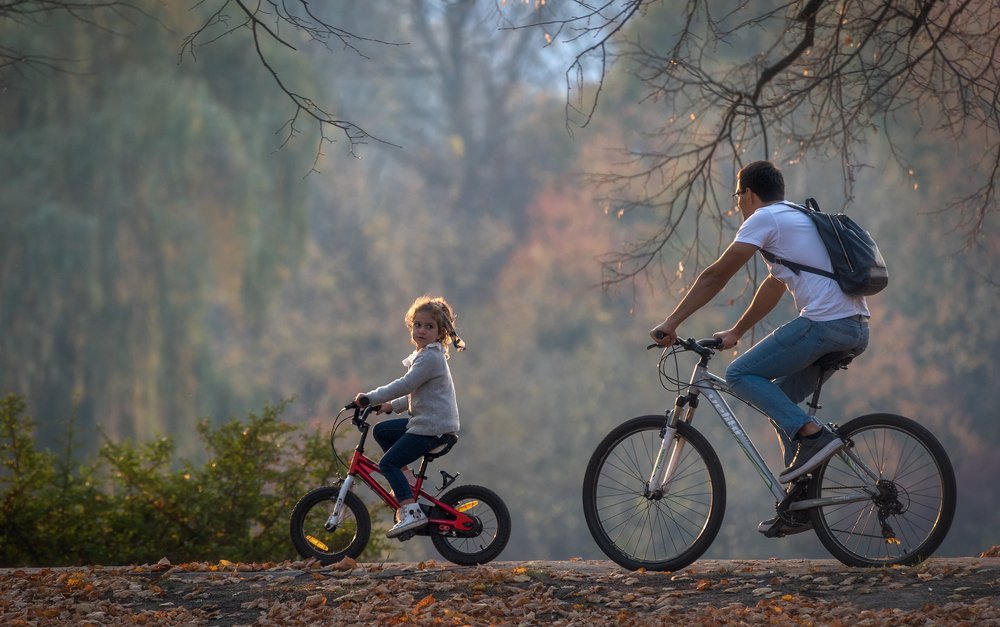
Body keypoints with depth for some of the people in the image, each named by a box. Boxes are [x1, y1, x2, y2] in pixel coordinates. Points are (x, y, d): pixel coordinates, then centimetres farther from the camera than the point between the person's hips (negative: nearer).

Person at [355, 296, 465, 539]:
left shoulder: (430, 357, -17)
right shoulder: (426, 355, 17)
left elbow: (405, 385, -23)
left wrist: (370, 398, -16)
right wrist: (392, 406, 18)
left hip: (432, 427, -10)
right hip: (425, 420, 10)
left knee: (387, 463, -13)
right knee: (381, 431, 20)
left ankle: (411, 511, -20)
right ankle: (405, 481, 17)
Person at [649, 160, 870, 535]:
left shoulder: (764, 219, 1)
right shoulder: (797, 219, 28)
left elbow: (716, 276, -2)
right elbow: (773, 287, 36)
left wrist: (671, 323, 2)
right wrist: (735, 333, 41)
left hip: (824, 322, -9)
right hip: (856, 328, 9)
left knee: (740, 375, -4)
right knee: (781, 398, 18)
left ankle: (811, 435, -15)